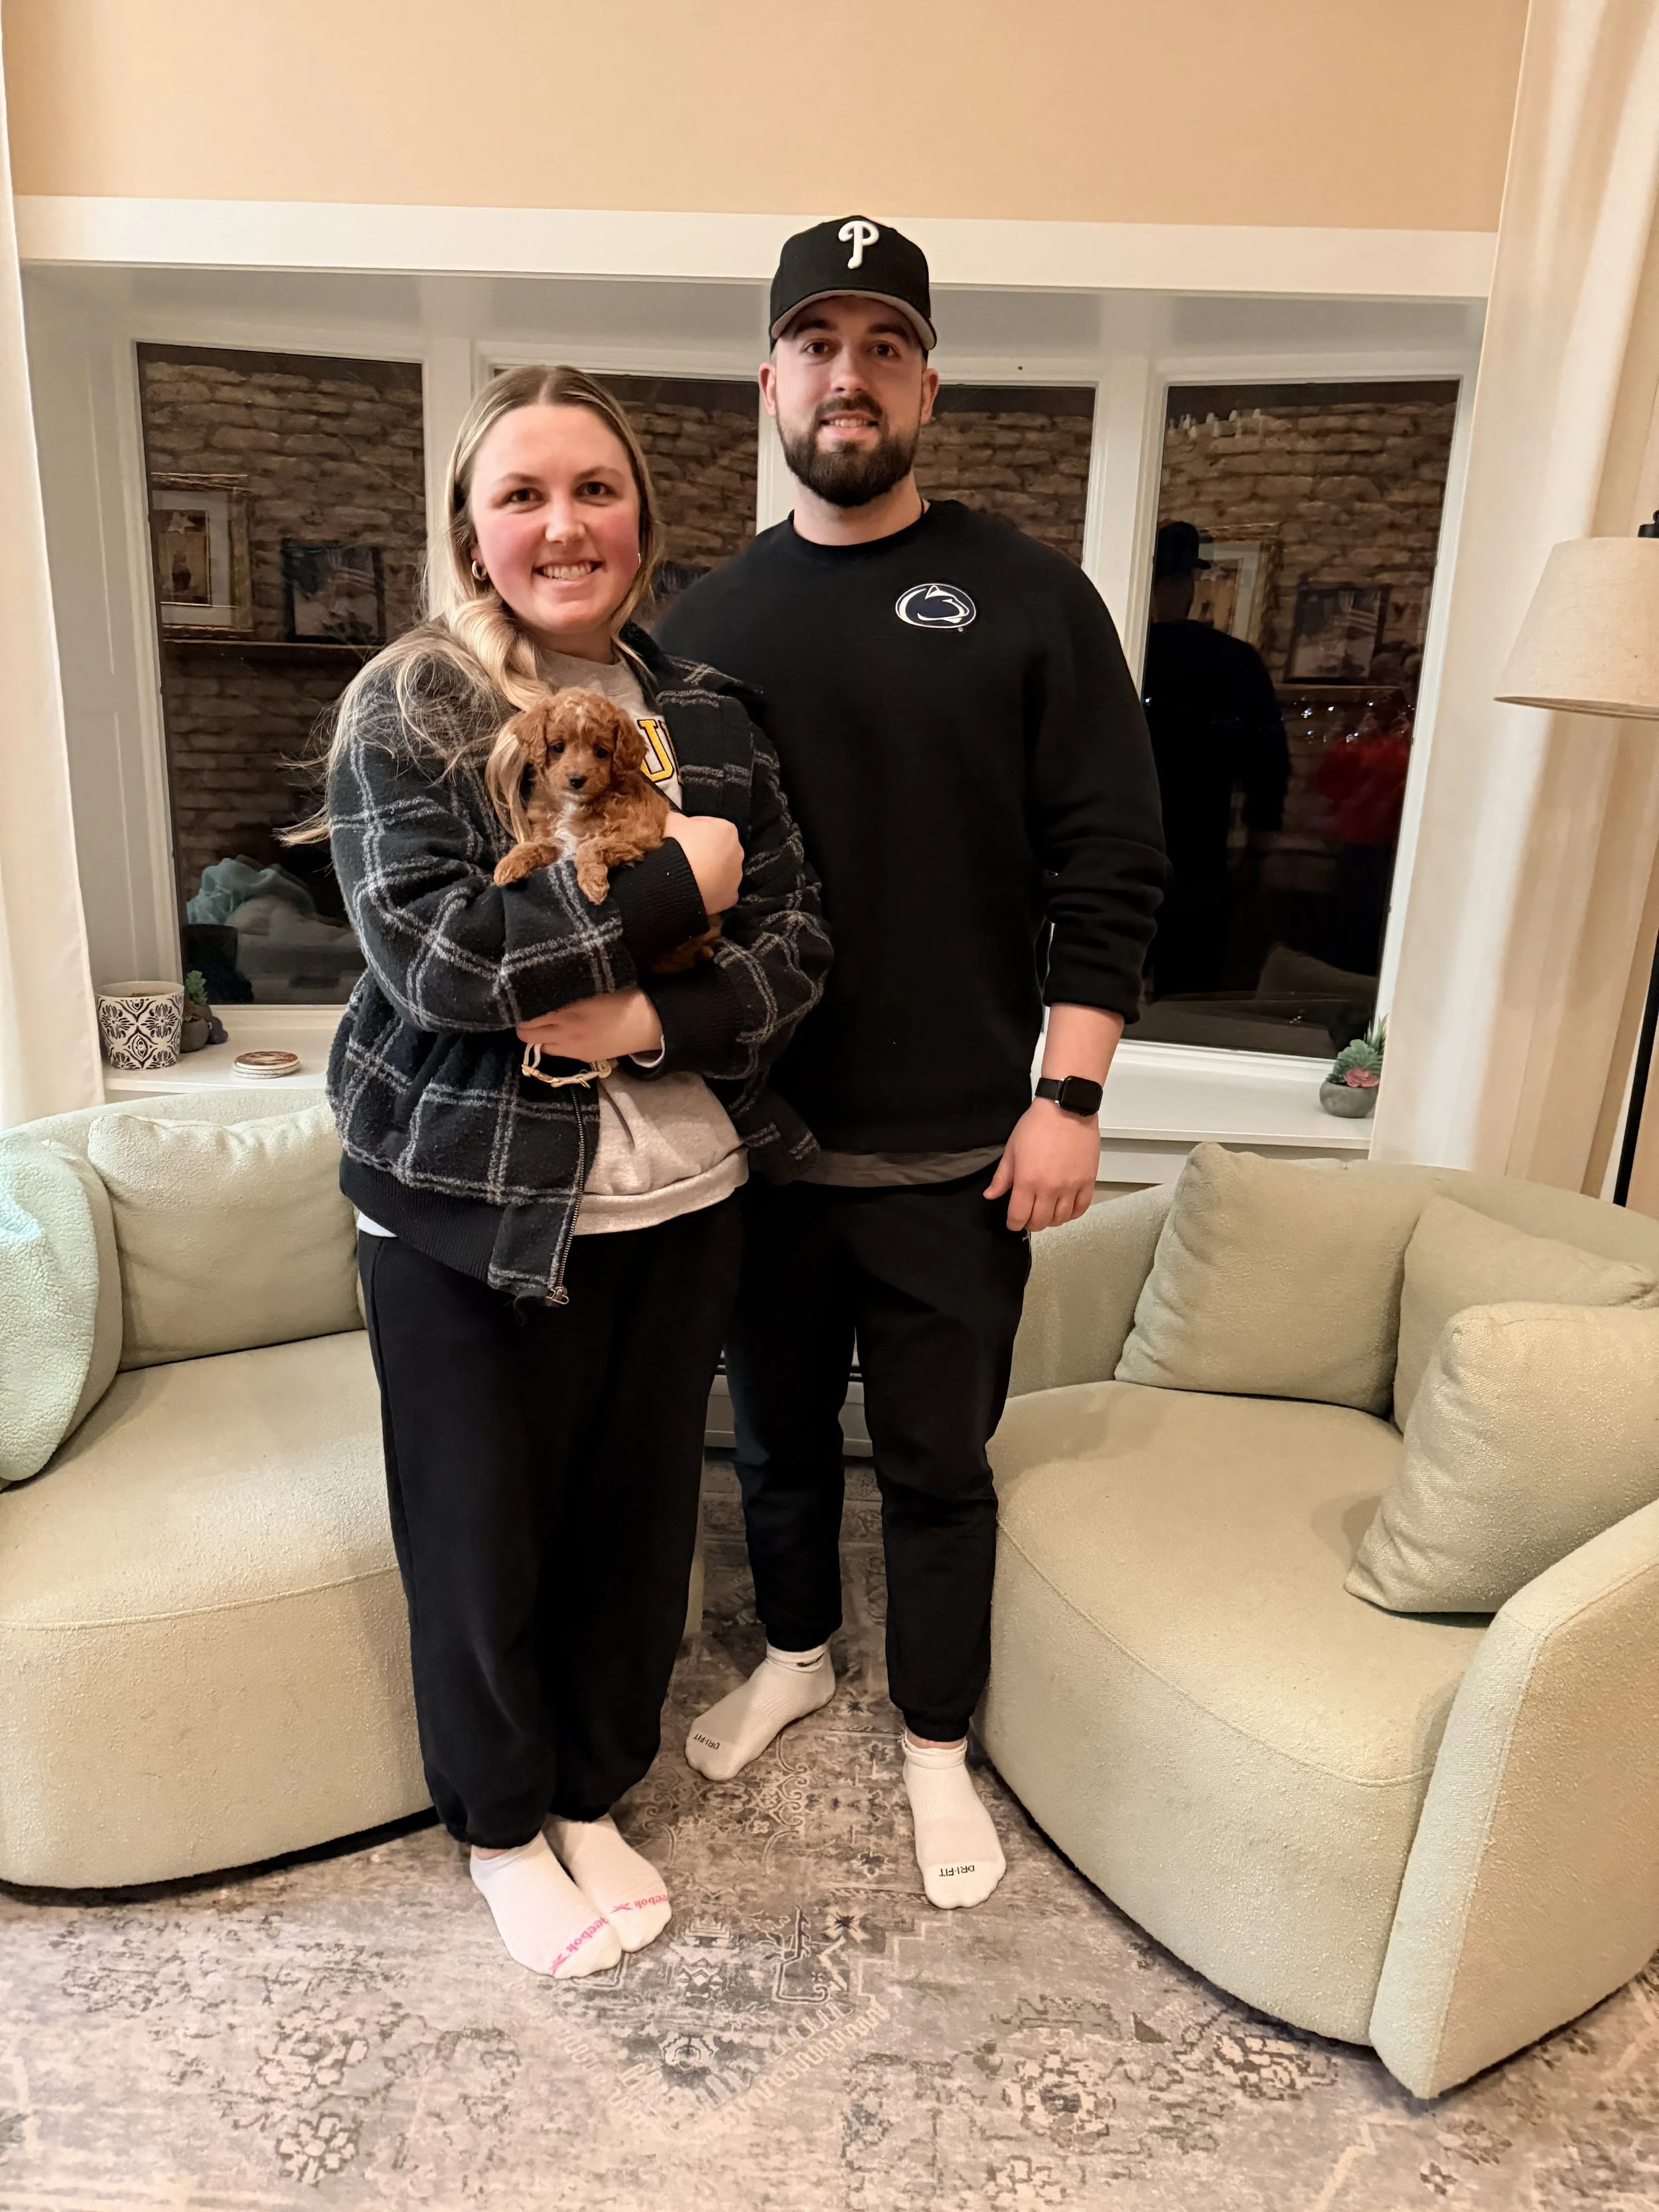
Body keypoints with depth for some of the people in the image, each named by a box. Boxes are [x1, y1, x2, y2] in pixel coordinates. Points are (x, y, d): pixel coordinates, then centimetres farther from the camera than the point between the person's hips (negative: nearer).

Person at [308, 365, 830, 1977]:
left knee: (639, 1514, 16)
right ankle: (501, 1827, 40)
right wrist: (671, 886, -18)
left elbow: (796, 940, 1)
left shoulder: (706, 711, 6)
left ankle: (592, 1794, 43)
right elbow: (423, 948, -20)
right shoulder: (407, 707, -6)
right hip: (470, 1211, -3)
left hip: (681, 1197, 4)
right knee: (482, 1538, 12)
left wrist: (655, 1018, -18)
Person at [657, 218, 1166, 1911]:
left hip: (954, 1153, -2)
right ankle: (794, 1654, 46)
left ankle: (935, 1740, 34)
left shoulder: (1030, 600, -3)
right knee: (776, 1433, 19)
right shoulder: (706, 620, 6)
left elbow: (1110, 868, -6)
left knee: (937, 1464, 12)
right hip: (752, 1137, 3)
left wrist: (1068, 1096, -11)